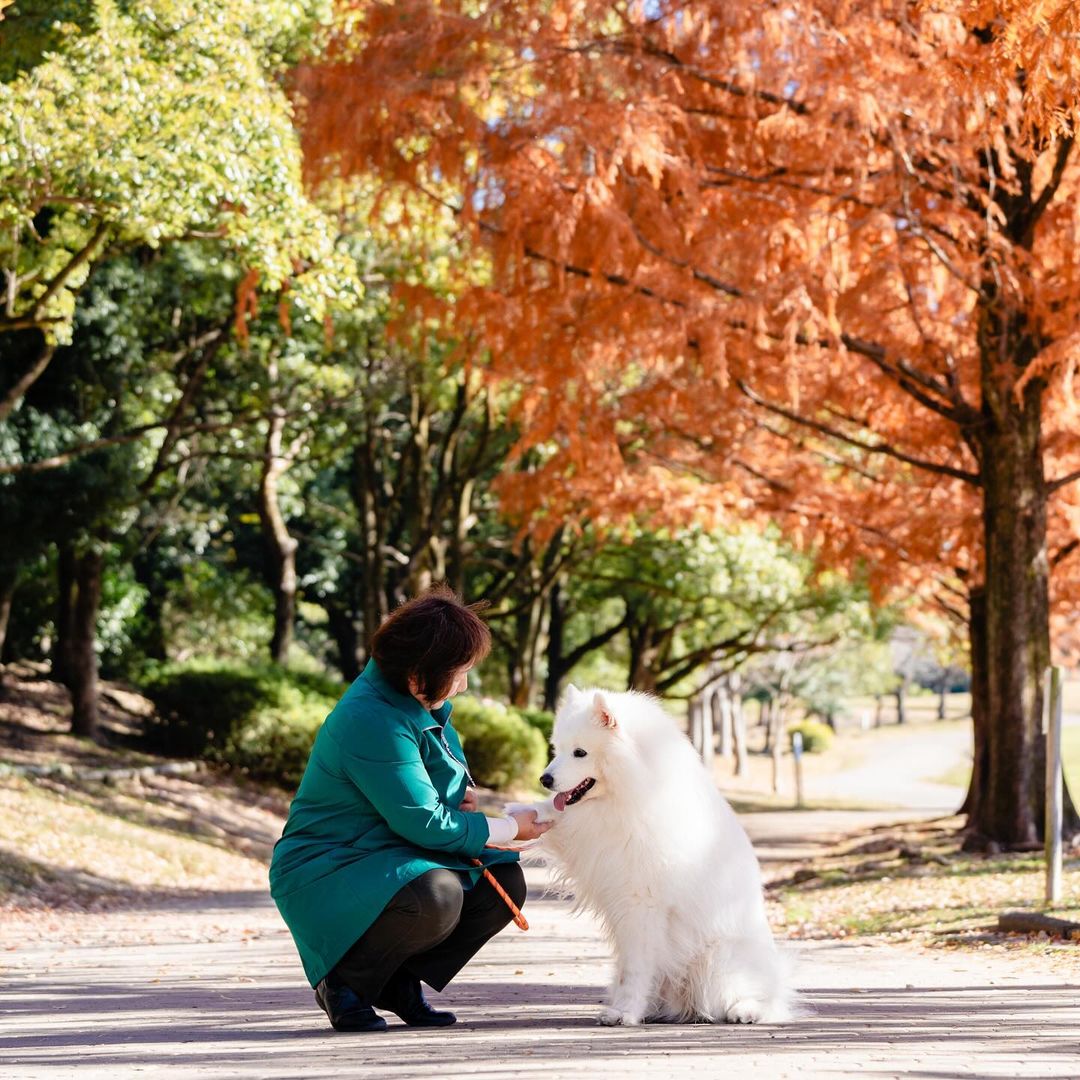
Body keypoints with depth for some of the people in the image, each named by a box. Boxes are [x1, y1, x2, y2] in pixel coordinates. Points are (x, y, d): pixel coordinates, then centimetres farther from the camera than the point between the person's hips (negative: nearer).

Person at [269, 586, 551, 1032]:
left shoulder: (421, 700, 4)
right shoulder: (371, 720, -26)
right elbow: (423, 824, -24)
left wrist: (463, 790, 2)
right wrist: (510, 828, -12)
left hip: (391, 857, 10)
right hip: (325, 873, -10)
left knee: (505, 883, -2)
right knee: (435, 897, -35)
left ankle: (400, 980, 9)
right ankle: (343, 981, -10)